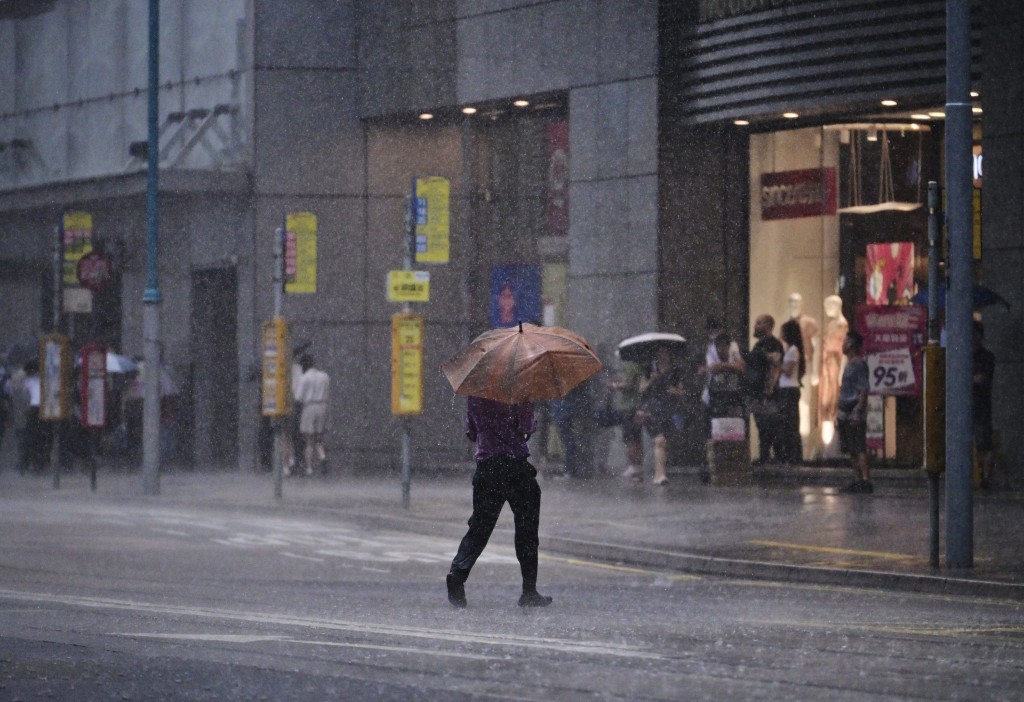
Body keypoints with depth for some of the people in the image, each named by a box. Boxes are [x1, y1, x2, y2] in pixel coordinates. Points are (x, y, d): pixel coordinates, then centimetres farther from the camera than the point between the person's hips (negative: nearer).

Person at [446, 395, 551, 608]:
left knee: (478, 528, 10)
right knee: (526, 530, 4)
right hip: (514, 463, -5)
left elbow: (471, 433, 14)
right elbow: (527, 426, -12)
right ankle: (529, 592, 4)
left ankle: (457, 575, -11)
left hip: (485, 464, 5)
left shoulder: (474, 396, 8)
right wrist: (532, 423, 9)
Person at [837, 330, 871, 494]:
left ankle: (865, 481, -14)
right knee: (850, 450, 11)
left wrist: (858, 413, -23)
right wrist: (840, 412, 22)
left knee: (859, 449, -12)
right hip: (845, 412, 10)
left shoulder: (859, 364, -12)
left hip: (854, 412, -10)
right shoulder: (849, 364, 18)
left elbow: (864, 390, -17)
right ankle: (857, 480, 16)